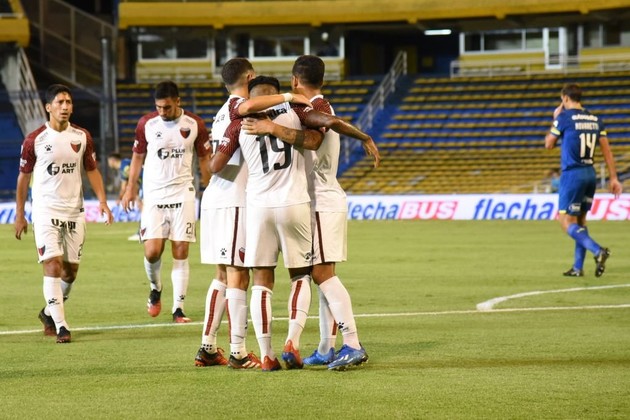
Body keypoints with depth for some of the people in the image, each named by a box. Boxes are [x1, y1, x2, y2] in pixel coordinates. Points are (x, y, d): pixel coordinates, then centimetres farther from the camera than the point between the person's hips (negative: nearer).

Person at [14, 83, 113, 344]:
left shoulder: (82, 137, 4)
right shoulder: (34, 140, -5)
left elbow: (92, 170, 12)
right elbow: (23, 177, 3)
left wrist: (102, 201, -1)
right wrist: (19, 215, 3)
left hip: (75, 211, 4)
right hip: (46, 211, -4)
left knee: (71, 270, 8)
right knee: (53, 266, -14)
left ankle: (49, 312, 33)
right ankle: (60, 326, -12)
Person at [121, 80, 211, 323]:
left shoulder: (194, 125, -1)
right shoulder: (146, 124, -1)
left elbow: (204, 159, 9)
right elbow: (138, 156, 11)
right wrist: (131, 187, 6)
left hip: (183, 194, 0)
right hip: (153, 196, 0)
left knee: (181, 253, -3)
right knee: (152, 252, -10)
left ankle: (178, 309, 1)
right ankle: (155, 289, 20)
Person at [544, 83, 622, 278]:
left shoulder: (564, 118, -9)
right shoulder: (595, 120, 8)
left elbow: (549, 144, 4)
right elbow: (606, 150, 7)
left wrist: (555, 119, 14)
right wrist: (613, 178, 10)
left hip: (572, 174, -7)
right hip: (590, 174, 7)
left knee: (566, 222, -5)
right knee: (580, 219, 16)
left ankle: (598, 251, -25)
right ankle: (578, 267, 16)